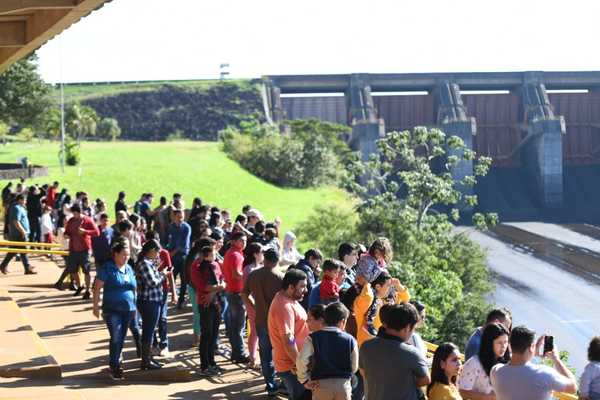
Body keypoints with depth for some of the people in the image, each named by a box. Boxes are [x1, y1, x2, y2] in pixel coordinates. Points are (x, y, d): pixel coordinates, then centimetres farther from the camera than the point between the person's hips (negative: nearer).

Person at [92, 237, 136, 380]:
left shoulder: (129, 269, 12)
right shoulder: (107, 269, -7)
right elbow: (97, 287, -8)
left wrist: (134, 307, 17)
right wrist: (95, 306, -11)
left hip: (127, 310, 6)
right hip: (112, 309, -6)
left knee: (121, 339, 11)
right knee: (116, 338, -12)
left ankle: (116, 364, 23)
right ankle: (114, 366, -3)